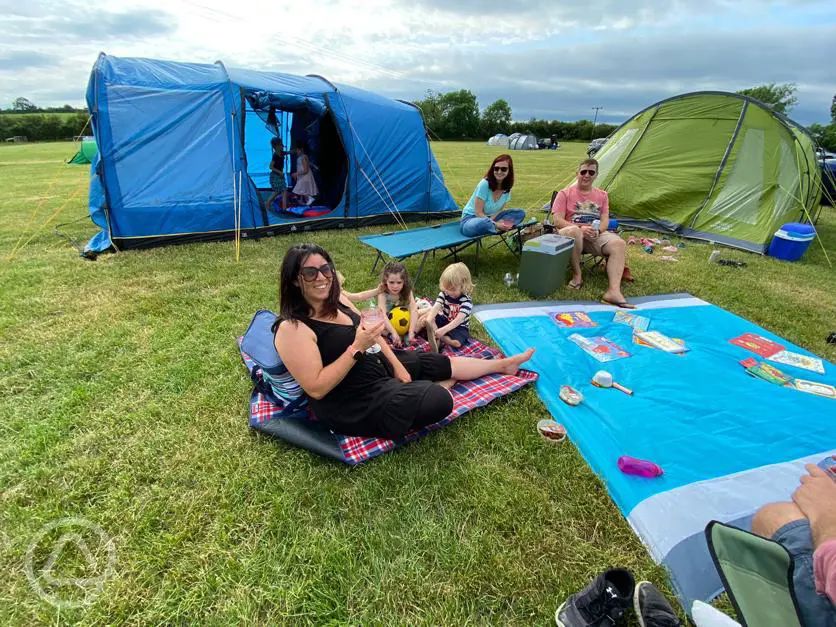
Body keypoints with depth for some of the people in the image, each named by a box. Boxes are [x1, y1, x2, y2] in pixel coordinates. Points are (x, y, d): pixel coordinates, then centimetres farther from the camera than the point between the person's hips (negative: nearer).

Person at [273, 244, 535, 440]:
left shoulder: (335, 300, 1)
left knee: (443, 362, 12)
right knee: (439, 401, -16)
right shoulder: (292, 328, -24)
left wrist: (396, 364, 4)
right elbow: (316, 388, -26)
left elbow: (369, 331, 11)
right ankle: (445, 385, 19)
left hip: (376, 364, 8)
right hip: (355, 404, -8)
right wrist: (357, 348, -29)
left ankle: (504, 364, 32)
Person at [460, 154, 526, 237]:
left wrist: (492, 221, -21)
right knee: (483, 223, -44)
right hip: (471, 218, -7)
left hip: (490, 218, 7)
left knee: (520, 213, -8)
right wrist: (496, 224, -29)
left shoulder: (507, 187, -2)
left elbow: (498, 210, 2)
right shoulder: (485, 184, -20)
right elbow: (478, 212, -19)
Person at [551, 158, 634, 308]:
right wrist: (580, 228, -22)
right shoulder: (565, 193, 2)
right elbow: (558, 221, -7)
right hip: (572, 232, -4)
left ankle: (614, 291, -38)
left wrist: (597, 230, -18)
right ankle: (577, 275, -21)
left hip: (595, 235, 4)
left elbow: (605, 220, 7)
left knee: (619, 244, -25)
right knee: (574, 232, -41)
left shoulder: (602, 195, 15)